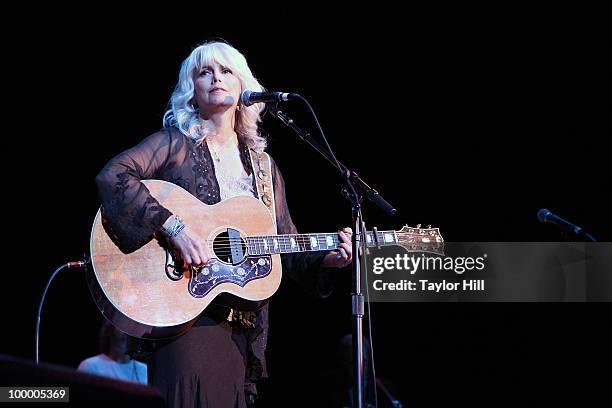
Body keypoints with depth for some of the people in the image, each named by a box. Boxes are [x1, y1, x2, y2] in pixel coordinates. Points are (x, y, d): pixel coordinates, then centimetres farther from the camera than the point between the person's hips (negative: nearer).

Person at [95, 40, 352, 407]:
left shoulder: (263, 165, 18)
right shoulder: (175, 143, 3)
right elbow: (113, 176, -14)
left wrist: (325, 258, 0)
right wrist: (173, 225, -22)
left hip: (243, 325, 5)